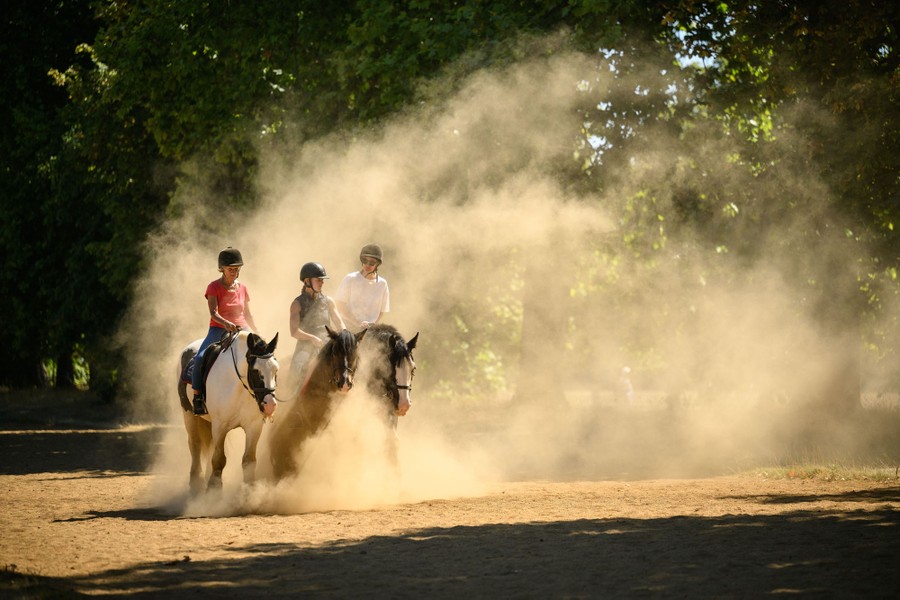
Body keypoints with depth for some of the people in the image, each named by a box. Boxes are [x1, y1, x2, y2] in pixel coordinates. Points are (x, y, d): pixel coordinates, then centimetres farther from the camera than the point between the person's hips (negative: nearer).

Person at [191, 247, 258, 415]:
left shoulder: (242, 288, 10)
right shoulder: (214, 287, -4)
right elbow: (213, 313, -16)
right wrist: (226, 323, -35)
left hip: (240, 330, 4)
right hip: (218, 330, -4)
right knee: (200, 358, -29)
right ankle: (197, 396, -16)